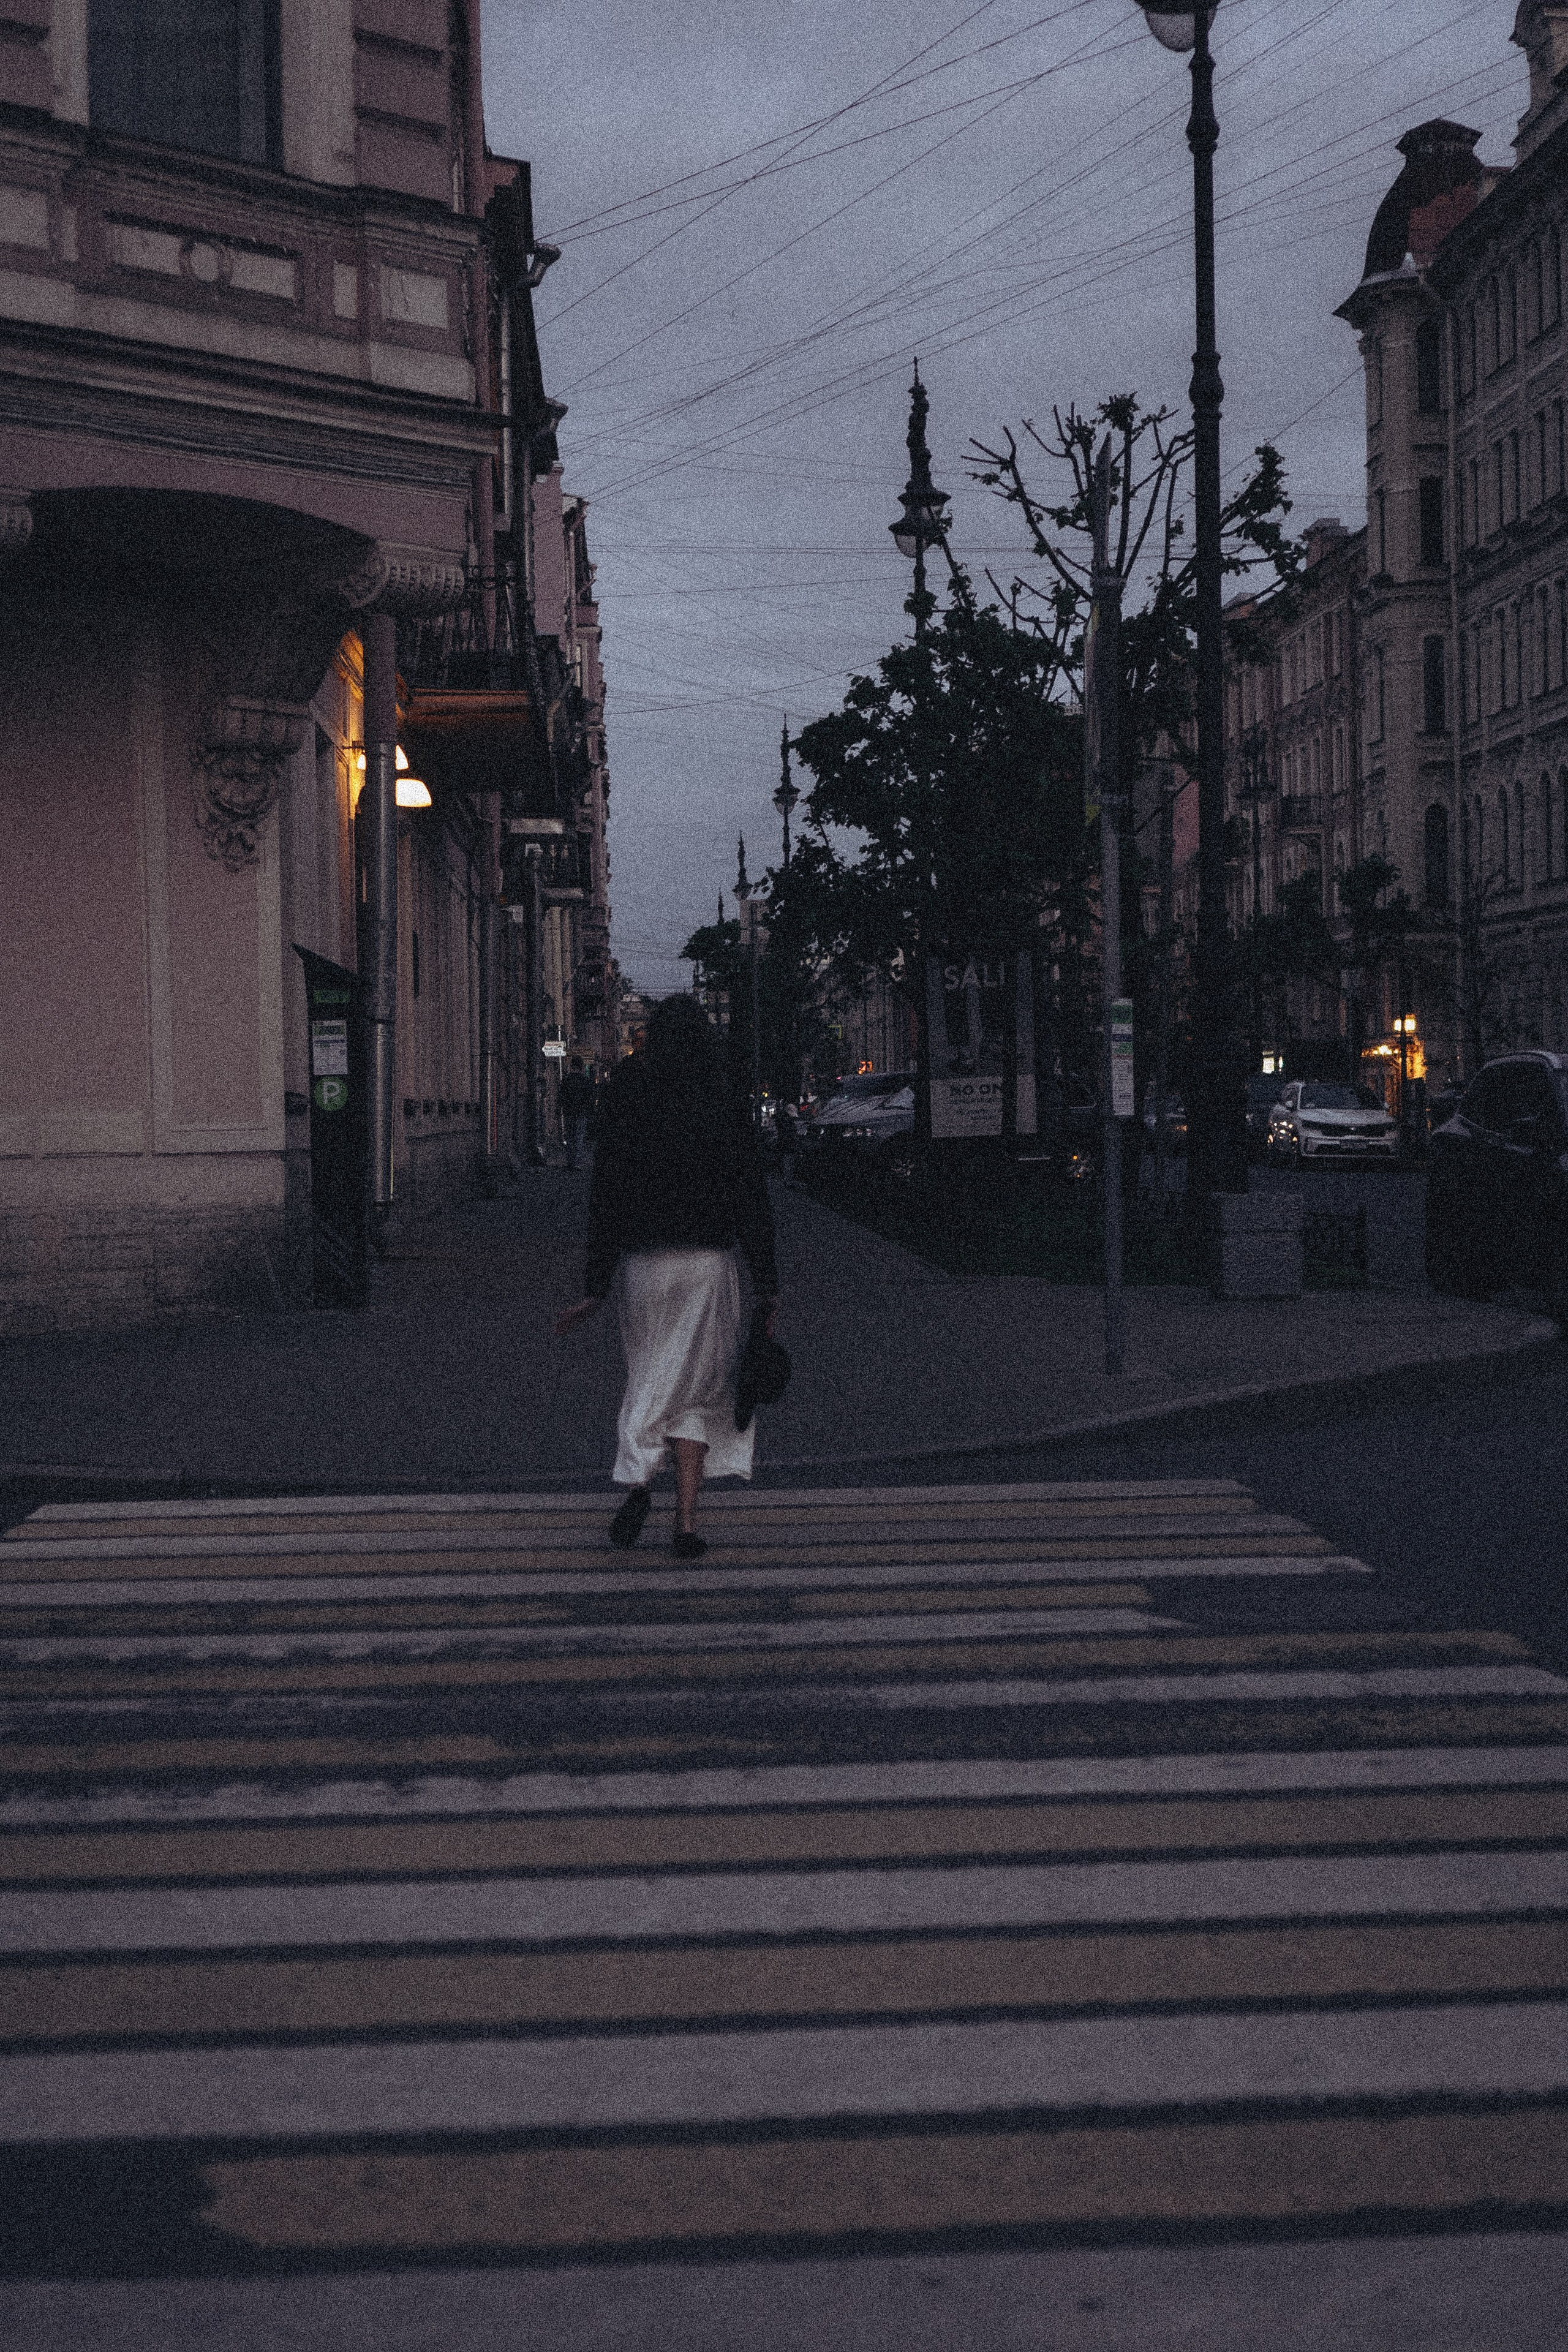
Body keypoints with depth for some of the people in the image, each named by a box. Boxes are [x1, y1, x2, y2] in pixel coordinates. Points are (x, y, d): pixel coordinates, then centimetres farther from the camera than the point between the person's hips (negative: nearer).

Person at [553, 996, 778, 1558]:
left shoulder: (623, 1108, -2)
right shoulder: (727, 1110, -4)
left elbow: (604, 1201, -1)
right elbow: (753, 1203, -3)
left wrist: (595, 1290, 4)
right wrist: (766, 1288, 2)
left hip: (641, 1263, 1)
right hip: (708, 1262, -1)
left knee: (648, 1379, 16)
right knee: (697, 1387, 7)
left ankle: (637, 1483, -8)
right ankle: (686, 1523, -2)